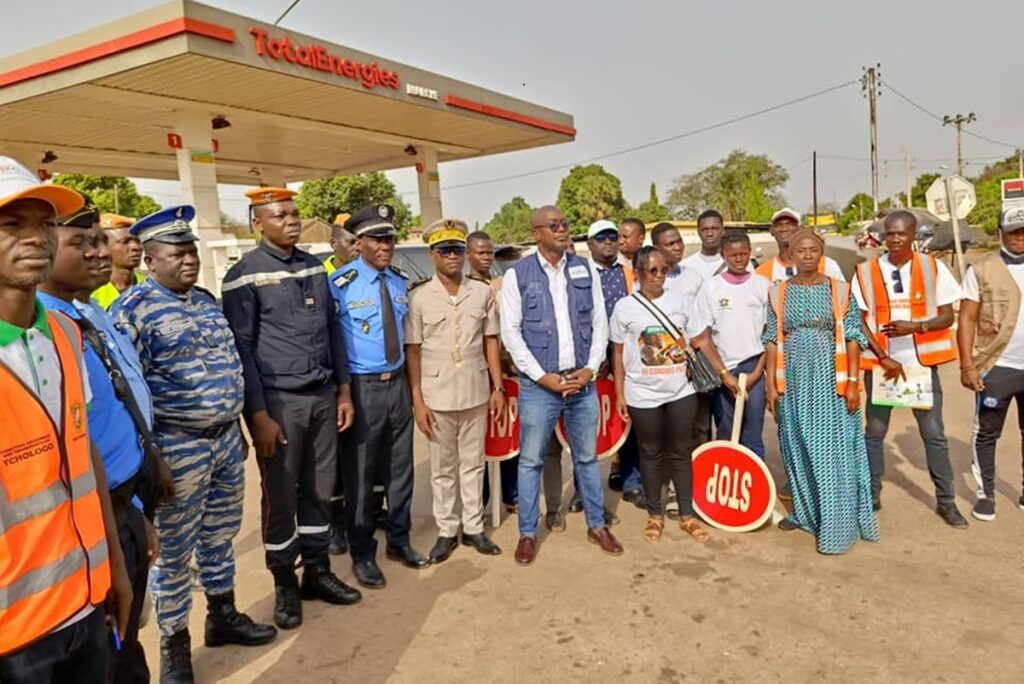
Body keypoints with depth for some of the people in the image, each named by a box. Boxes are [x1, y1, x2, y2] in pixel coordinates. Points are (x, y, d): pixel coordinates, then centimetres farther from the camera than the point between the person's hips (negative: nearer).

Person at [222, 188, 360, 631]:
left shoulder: (314, 267, 10)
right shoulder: (246, 275, -7)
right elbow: (241, 348, -9)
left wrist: (343, 391, 11)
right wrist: (258, 414, -12)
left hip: (323, 396, 5)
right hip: (279, 401, -5)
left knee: (319, 491, 14)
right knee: (280, 497, 7)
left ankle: (317, 571, 31)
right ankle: (285, 585, 25)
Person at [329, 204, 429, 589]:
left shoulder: (399, 282, 8)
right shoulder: (341, 284, -13)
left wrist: (408, 380, 13)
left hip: (398, 384, 6)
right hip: (362, 388, -6)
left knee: (400, 468, 16)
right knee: (360, 474, 6)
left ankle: (398, 540, 34)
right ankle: (362, 554, 23)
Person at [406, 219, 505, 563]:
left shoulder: (483, 292, 2)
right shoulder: (418, 296, -5)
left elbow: (490, 342, 7)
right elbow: (412, 351, -4)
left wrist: (498, 386, 3)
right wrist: (417, 401, -8)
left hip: (476, 392, 2)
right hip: (437, 396, -2)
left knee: (473, 463, 13)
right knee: (442, 468, 10)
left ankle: (473, 527, 26)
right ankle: (446, 531, 23)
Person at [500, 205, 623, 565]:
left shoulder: (584, 269, 7)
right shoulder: (517, 275, -3)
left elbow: (600, 322, 8)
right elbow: (511, 332, -6)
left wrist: (590, 368, -4)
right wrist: (542, 376, -11)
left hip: (583, 382, 3)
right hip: (538, 385, -3)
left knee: (587, 457, 15)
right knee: (531, 461, 6)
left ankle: (597, 524, 30)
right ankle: (528, 533, 21)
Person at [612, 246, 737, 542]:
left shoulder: (679, 302, 2)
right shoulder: (625, 307, -4)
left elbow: (702, 339, 6)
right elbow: (619, 354, 0)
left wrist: (724, 372, 2)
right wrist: (619, 395, -1)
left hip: (681, 393, 2)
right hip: (643, 396, -2)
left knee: (681, 452, 11)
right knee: (651, 454, 11)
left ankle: (687, 515, 23)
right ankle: (655, 515, 25)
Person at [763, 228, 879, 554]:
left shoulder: (839, 290, 0)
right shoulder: (779, 293, 4)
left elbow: (852, 338, -1)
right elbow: (772, 341, 5)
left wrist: (852, 382, -8)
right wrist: (771, 383, 0)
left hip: (830, 379, -2)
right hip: (793, 380, 2)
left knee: (832, 449, 0)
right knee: (798, 447, 11)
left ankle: (835, 527, 8)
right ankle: (804, 511, 28)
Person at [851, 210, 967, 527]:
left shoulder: (933, 268, -1)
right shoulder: (866, 272, -2)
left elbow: (947, 317, 0)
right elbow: (859, 322, -2)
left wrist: (916, 326, -19)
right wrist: (883, 358, -11)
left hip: (922, 363, 0)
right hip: (879, 363, 0)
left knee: (934, 434, 6)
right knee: (874, 432, 8)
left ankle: (946, 501, 19)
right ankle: (872, 495, 20)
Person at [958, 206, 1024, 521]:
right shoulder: (981, 270, -2)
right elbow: (966, 320, -4)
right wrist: (967, 366, -11)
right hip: (997, 367, -3)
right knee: (986, 433, 6)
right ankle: (986, 494, 19)